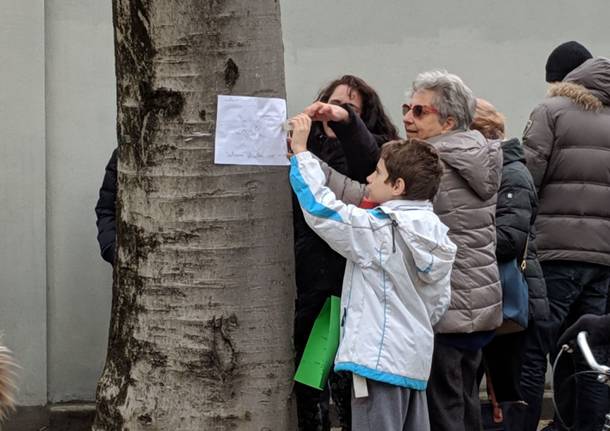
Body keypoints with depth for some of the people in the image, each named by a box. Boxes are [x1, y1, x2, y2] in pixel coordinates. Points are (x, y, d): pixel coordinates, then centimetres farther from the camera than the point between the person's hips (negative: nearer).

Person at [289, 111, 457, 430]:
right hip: (415, 356, 9)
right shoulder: (434, 233, 8)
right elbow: (439, 301, 13)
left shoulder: (377, 230, -15)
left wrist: (300, 152, -8)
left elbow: (321, 208, -16)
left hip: (380, 360, -9)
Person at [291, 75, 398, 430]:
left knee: (348, 386, -5)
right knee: (305, 387, 9)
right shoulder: (305, 145, 14)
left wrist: (345, 120, -34)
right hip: (304, 281, 4)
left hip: (347, 283, -4)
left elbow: (368, 165, -20)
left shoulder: (366, 147, 4)